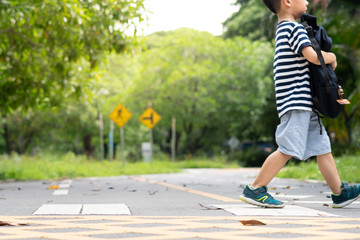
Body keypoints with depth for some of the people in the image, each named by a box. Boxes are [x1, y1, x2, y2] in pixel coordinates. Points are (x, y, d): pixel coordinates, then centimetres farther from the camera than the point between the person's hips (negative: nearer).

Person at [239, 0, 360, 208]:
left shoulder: (283, 30, 21)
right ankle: (254, 190, -5)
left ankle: (339, 192, 15)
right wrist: (331, 57, -3)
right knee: (288, 149, -11)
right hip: (295, 100, -10)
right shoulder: (293, 27, -10)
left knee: (322, 146, 10)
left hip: (305, 103, 10)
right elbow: (313, 56, -23)